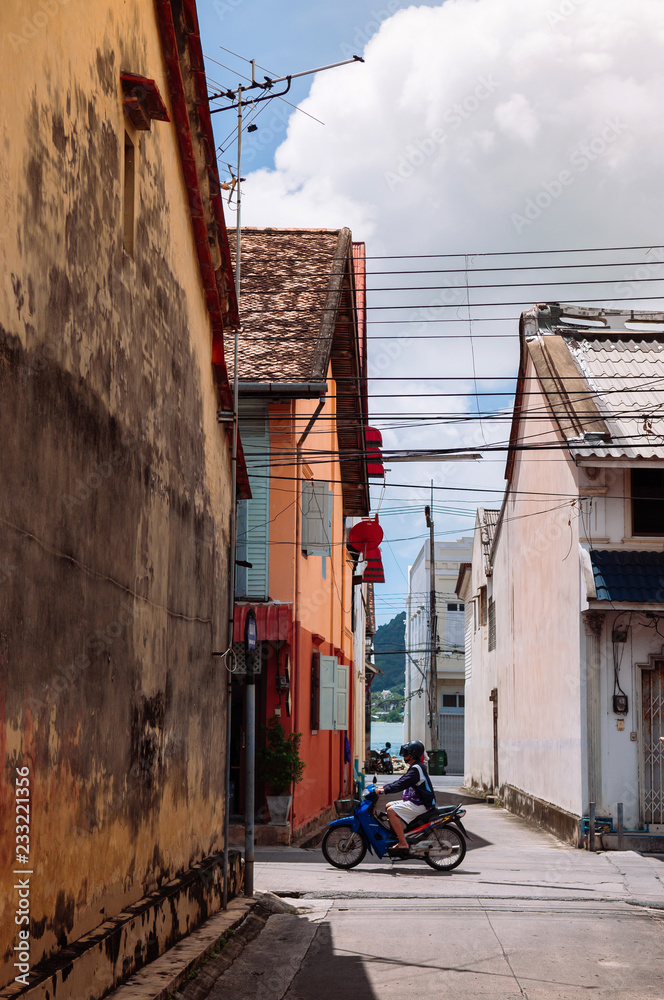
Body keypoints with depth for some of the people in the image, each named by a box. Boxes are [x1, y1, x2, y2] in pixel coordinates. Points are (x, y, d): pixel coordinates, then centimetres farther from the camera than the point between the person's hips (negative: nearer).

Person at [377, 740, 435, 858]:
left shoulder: (416, 769, -17)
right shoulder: (414, 767, 17)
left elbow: (402, 784, -26)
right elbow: (400, 781, 20)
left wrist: (385, 790, -25)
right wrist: (383, 787, 13)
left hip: (420, 804, -11)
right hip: (413, 801, 11)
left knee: (392, 811, -22)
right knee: (389, 806, 15)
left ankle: (403, 844, -24)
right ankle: (397, 839, 12)